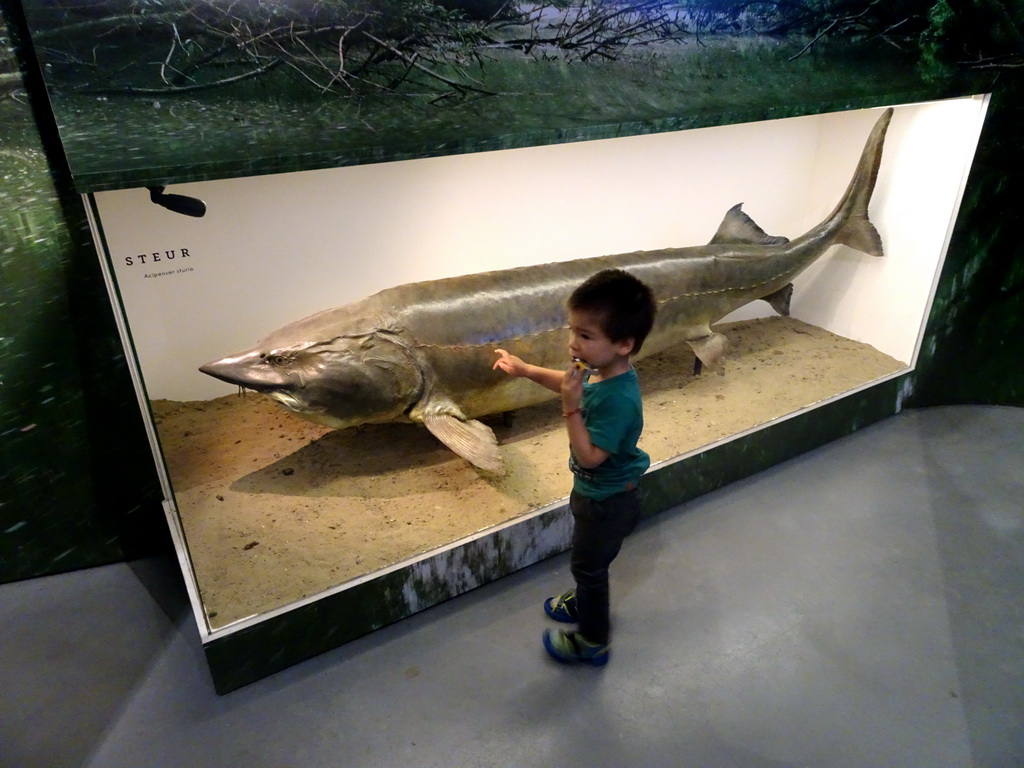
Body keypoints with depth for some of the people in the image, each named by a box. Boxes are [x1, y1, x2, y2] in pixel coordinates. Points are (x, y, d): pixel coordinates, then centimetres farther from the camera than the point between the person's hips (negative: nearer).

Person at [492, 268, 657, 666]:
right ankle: (584, 601, 57)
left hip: (608, 501, -8)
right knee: (587, 560, 31)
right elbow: (568, 381, 10)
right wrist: (525, 370, 8)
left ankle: (592, 641, 36)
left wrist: (571, 408, -37)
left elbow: (590, 456, -34)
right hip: (593, 490, 8)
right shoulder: (600, 369, -12)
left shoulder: (618, 399, -38)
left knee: (588, 565, 13)